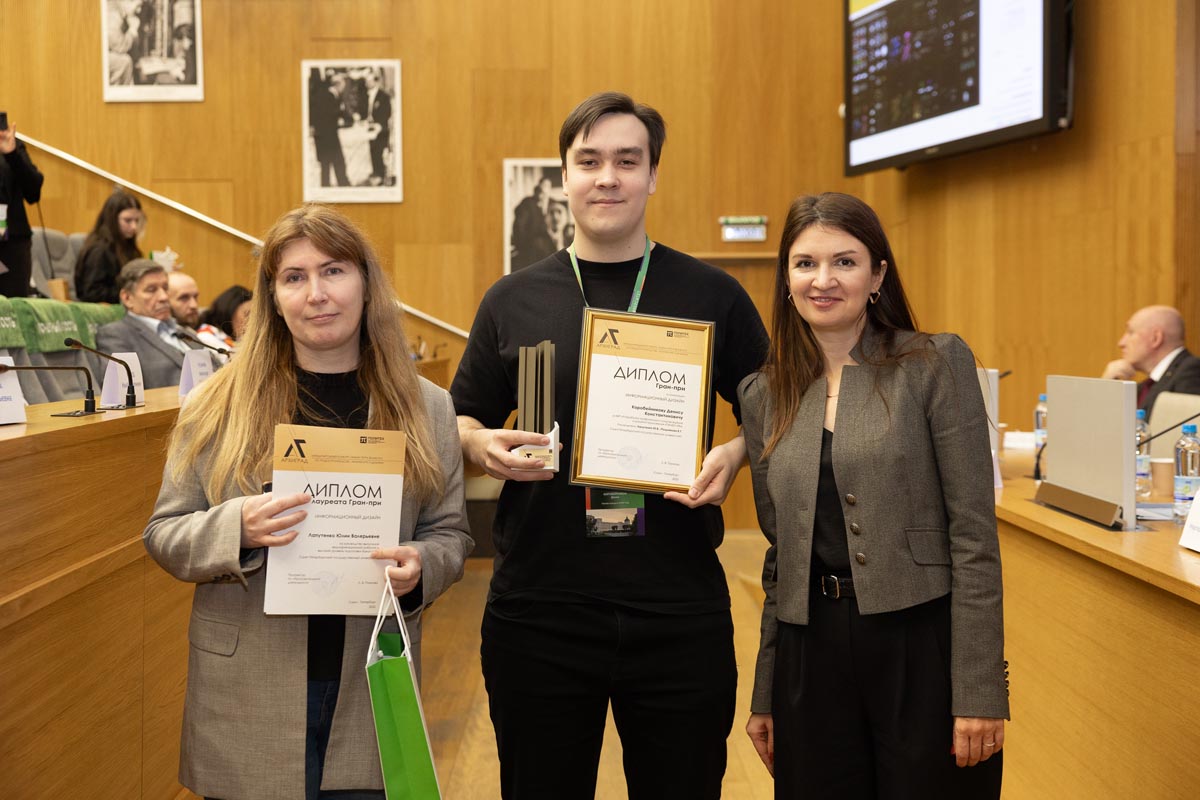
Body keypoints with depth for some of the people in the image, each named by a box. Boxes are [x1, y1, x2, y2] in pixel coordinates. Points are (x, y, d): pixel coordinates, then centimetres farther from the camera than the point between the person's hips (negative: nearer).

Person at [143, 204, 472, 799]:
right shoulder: (220, 405, -2)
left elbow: (450, 533, 8)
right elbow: (164, 534, 0)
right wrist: (236, 530, -20)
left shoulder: (425, 408, 3)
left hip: (371, 691, 1)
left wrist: (420, 568, -15)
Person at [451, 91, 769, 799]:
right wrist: (484, 446, -9)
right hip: (538, 608, 1)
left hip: (681, 613, 0)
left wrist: (735, 454, -12)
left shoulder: (713, 297, 3)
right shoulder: (514, 302, 6)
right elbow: (461, 420, 14)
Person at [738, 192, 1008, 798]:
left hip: (922, 644, -4)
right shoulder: (764, 395, 9)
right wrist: (764, 694, 13)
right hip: (812, 652, 4)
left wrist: (978, 690, -13)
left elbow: (973, 533, -8)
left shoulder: (936, 364, -3)